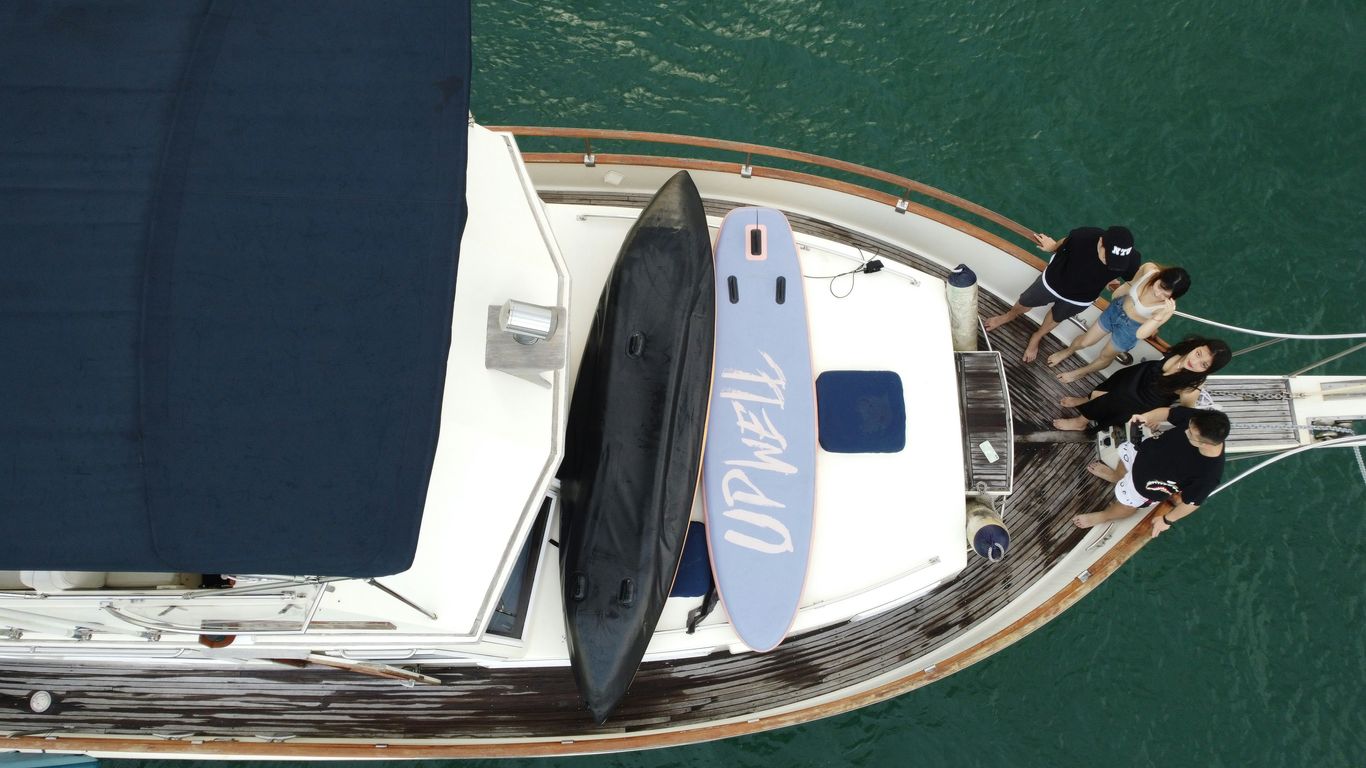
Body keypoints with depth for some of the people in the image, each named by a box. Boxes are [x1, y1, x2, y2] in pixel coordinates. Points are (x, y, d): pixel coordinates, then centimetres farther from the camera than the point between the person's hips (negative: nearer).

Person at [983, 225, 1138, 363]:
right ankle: (1008, 316, 62)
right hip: (1053, 282, -1)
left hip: (1080, 298, 1)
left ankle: (1036, 338, 63)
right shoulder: (1083, 236, -41)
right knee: (1024, 303, 26)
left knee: (1056, 318, 30)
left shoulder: (1131, 260, -36)